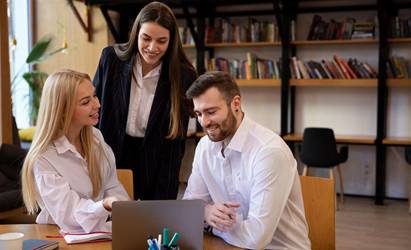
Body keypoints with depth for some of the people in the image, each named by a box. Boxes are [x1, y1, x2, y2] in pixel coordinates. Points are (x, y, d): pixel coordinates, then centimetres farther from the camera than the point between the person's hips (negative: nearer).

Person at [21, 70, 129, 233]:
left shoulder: (96, 137, 3)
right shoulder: (43, 159, -16)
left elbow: (112, 187, 9)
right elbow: (67, 215, -24)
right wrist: (104, 206, -43)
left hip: (101, 231, 7)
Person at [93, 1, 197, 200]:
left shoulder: (183, 76, -13)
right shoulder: (111, 58, -9)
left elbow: (176, 139, -9)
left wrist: (164, 195, -13)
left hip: (156, 164, -1)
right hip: (112, 156, 1)